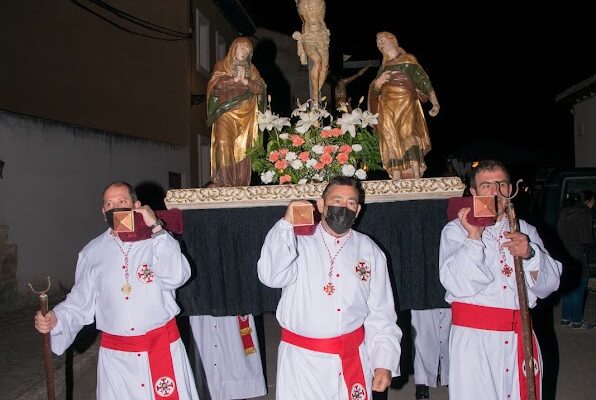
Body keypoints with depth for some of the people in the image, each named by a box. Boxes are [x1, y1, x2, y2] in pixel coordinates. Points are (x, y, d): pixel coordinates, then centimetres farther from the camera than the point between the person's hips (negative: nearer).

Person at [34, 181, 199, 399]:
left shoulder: (157, 240, -3)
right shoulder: (92, 252, 4)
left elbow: (176, 277, -20)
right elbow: (81, 302, 8)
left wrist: (155, 227, -18)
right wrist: (55, 319, -11)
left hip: (163, 348, -1)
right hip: (115, 356, 2)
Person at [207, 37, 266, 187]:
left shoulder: (251, 69, 17)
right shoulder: (222, 65, 10)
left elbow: (261, 87, 2)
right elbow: (217, 82, -8)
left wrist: (245, 80, -11)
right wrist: (235, 78, -16)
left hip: (246, 115, 3)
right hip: (226, 114, -2)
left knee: (243, 149, -3)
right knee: (224, 145, -17)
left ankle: (242, 183, -1)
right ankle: (224, 183, -16)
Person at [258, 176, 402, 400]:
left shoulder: (369, 251, 5)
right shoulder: (297, 241, -3)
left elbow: (381, 314, 5)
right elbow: (272, 277, -21)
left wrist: (385, 363, 0)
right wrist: (287, 223, -21)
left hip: (353, 358, 2)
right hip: (302, 359, -2)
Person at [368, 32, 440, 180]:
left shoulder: (409, 59, 12)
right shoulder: (383, 67, 25)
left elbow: (424, 81, 4)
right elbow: (373, 91, 21)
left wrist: (435, 103, -7)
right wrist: (378, 82, -2)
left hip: (406, 103, -4)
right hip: (387, 108, 4)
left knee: (408, 134, -21)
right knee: (392, 140, -7)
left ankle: (417, 177, -26)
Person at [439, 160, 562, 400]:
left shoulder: (526, 231, 12)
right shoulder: (455, 230, -1)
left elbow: (549, 284, 5)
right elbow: (459, 285, -13)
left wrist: (530, 254, -13)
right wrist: (473, 236, -18)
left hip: (520, 337, 4)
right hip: (474, 338, -3)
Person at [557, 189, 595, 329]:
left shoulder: (565, 212, 8)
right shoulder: (585, 215, -14)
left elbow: (559, 232, 12)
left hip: (564, 255, 8)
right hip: (577, 257, -8)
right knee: (578, 289, 2)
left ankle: (566, 318, 22)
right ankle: (577, 321, 9)